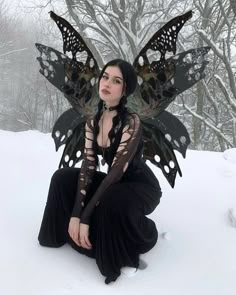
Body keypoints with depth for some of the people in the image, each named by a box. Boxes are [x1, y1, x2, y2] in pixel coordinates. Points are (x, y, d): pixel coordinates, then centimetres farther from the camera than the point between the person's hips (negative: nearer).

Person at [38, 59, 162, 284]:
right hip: (114, 184, 6)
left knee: (111, 201, -38)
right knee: (63, 177, -11)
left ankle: (142, 237, -5)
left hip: (142, 187, -6)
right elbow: (88, 167, -10)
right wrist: (75, 214, -22)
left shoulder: (131, 122, -25)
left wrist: (86, 217, -30)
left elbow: (117, 170, -29)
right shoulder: (92, 123, -4)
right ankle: (74, 234, 9)